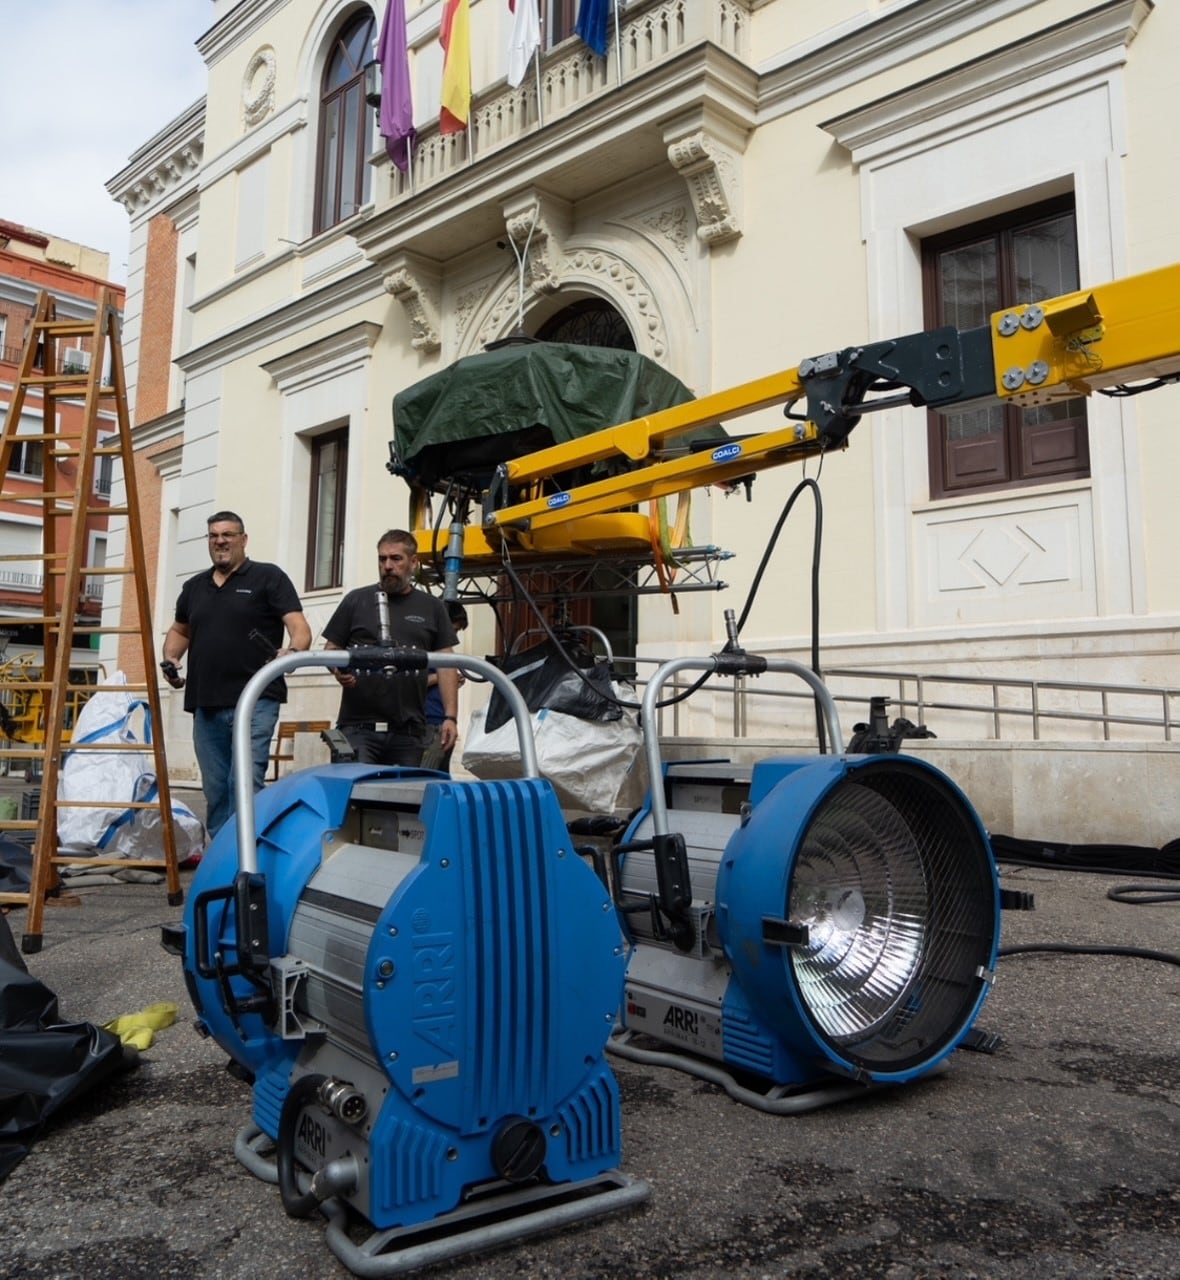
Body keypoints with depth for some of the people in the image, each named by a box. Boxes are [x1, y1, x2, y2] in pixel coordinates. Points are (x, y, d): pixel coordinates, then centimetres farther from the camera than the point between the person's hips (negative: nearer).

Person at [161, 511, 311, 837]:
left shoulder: (268, 577, 1)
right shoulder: (194, 586, 19)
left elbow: (299, 627, -8)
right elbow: (179, 631, 32)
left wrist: (292, 651, -30)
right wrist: (170, 659, 11)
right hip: (205, 704, 6)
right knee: (214, 792, 10)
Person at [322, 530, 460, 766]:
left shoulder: (431, 608, 11)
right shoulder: (356, 600, 8)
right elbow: (331, 648, 10)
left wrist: (450, 717, -2)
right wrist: (338, 670, -13)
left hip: (409, 732, 1)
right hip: (357, 727, -1)